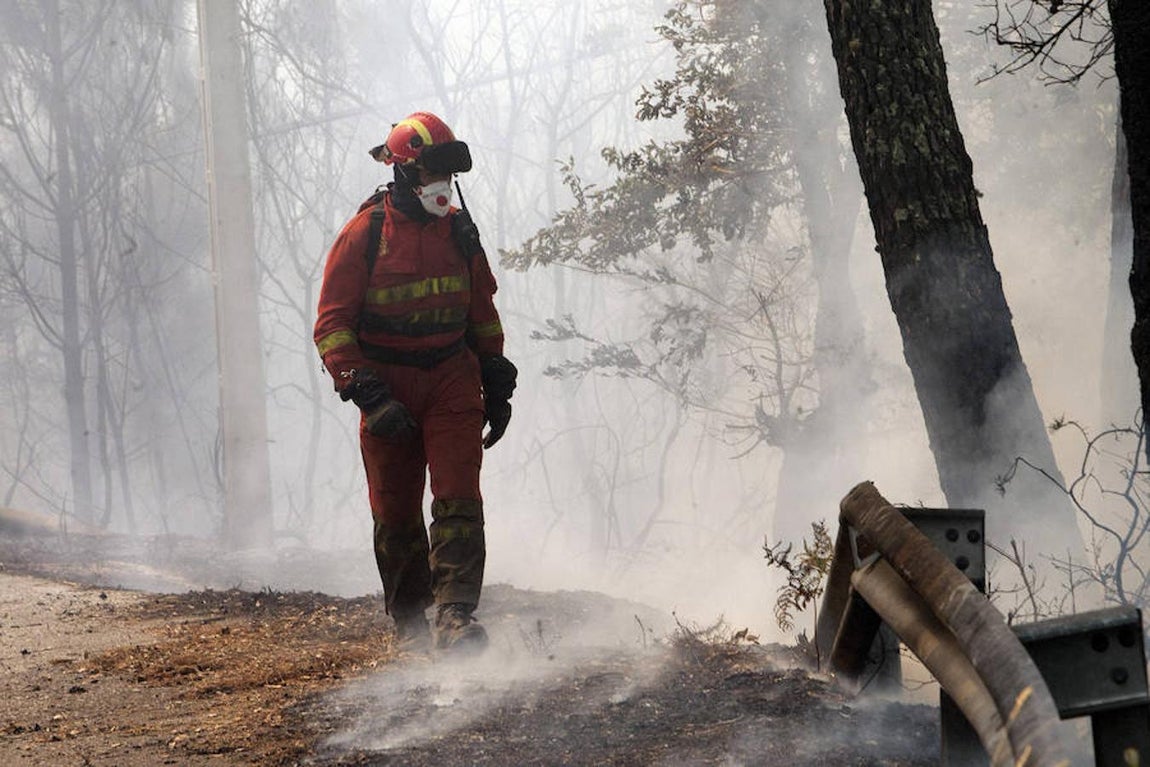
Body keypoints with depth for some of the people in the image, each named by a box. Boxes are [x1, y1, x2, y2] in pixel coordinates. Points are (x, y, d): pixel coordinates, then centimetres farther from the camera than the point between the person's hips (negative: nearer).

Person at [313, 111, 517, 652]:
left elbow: (483, 312, 20)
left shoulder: (458, 232, 6)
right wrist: (367, 396, -17)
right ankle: (409, 622, 22)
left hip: (452, 382, 3)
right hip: (388, 387, -2)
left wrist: (497, 386, 18)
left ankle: (456, 616, -17)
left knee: (458, 500, -12)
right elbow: (332, 325, -8)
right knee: (395, 513, 6)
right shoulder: (364, 234, -8)